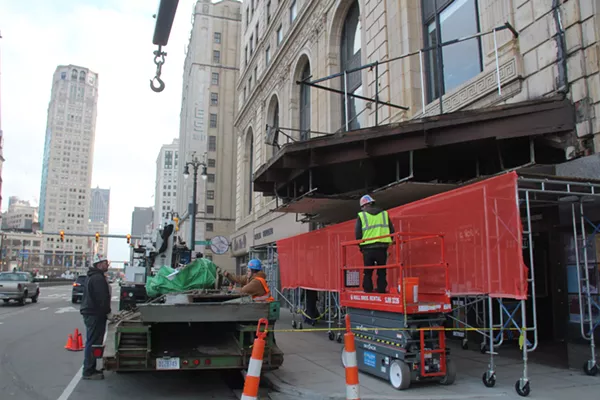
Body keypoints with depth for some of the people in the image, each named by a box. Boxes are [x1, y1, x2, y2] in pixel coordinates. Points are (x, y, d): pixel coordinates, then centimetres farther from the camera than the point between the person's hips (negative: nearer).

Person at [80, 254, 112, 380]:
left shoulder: (94, 276, 18)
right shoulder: (98, 278, -18)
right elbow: (102, 298, -22)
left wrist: (106, 312, 20)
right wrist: (107, 312, -12)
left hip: (91, 313, 11)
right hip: (95, 314, -11)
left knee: (92, 342, 16)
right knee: (93, 343, -5)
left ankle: (90, 369, 25)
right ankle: (88, 372, 1)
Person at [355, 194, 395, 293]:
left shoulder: (361, 216, 3)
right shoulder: (384, 214, 12)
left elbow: (357, 233, -1)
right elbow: (392, 231, 11)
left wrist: (361, 246, 11)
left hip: (367, 248, -2)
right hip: (382, 248, 2)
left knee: (368, 272, 9)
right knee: (382, 272, 10)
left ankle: (368, 291, 7)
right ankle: (381, 290, 7)